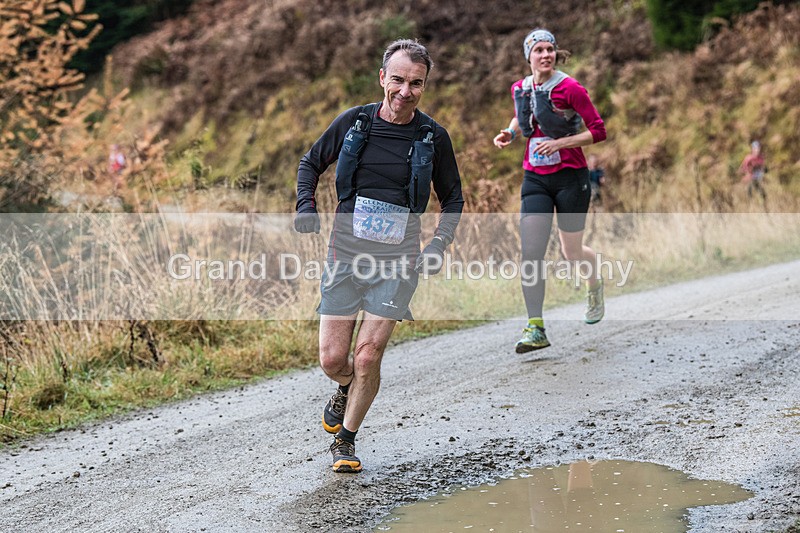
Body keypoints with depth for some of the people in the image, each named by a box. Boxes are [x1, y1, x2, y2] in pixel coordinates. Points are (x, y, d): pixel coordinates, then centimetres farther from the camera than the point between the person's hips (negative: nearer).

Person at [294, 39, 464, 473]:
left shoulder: (433, 137, -1)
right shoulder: (352, 122, -1)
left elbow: (452, 198, 12)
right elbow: (311, 163, 15)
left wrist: (439, 245, -3)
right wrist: (306, 205, -3)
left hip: (398, 260, -1)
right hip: (345, 254, 1)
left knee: (367, 356, -8)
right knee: (332, 359, 0)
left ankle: (346, 439, 14)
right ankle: (345, 390, 38)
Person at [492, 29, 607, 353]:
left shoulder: (569, 88, -11)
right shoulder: (520, 89, 5)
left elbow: (599, 131, -10)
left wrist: (559, 143, -19)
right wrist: (510, 133, 5)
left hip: (570, 177, -4)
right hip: (535, 179, 4)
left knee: (571, 252, 7)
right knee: (530, 251, -10)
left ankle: (595, 284, 44)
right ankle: (535, 329, -9)